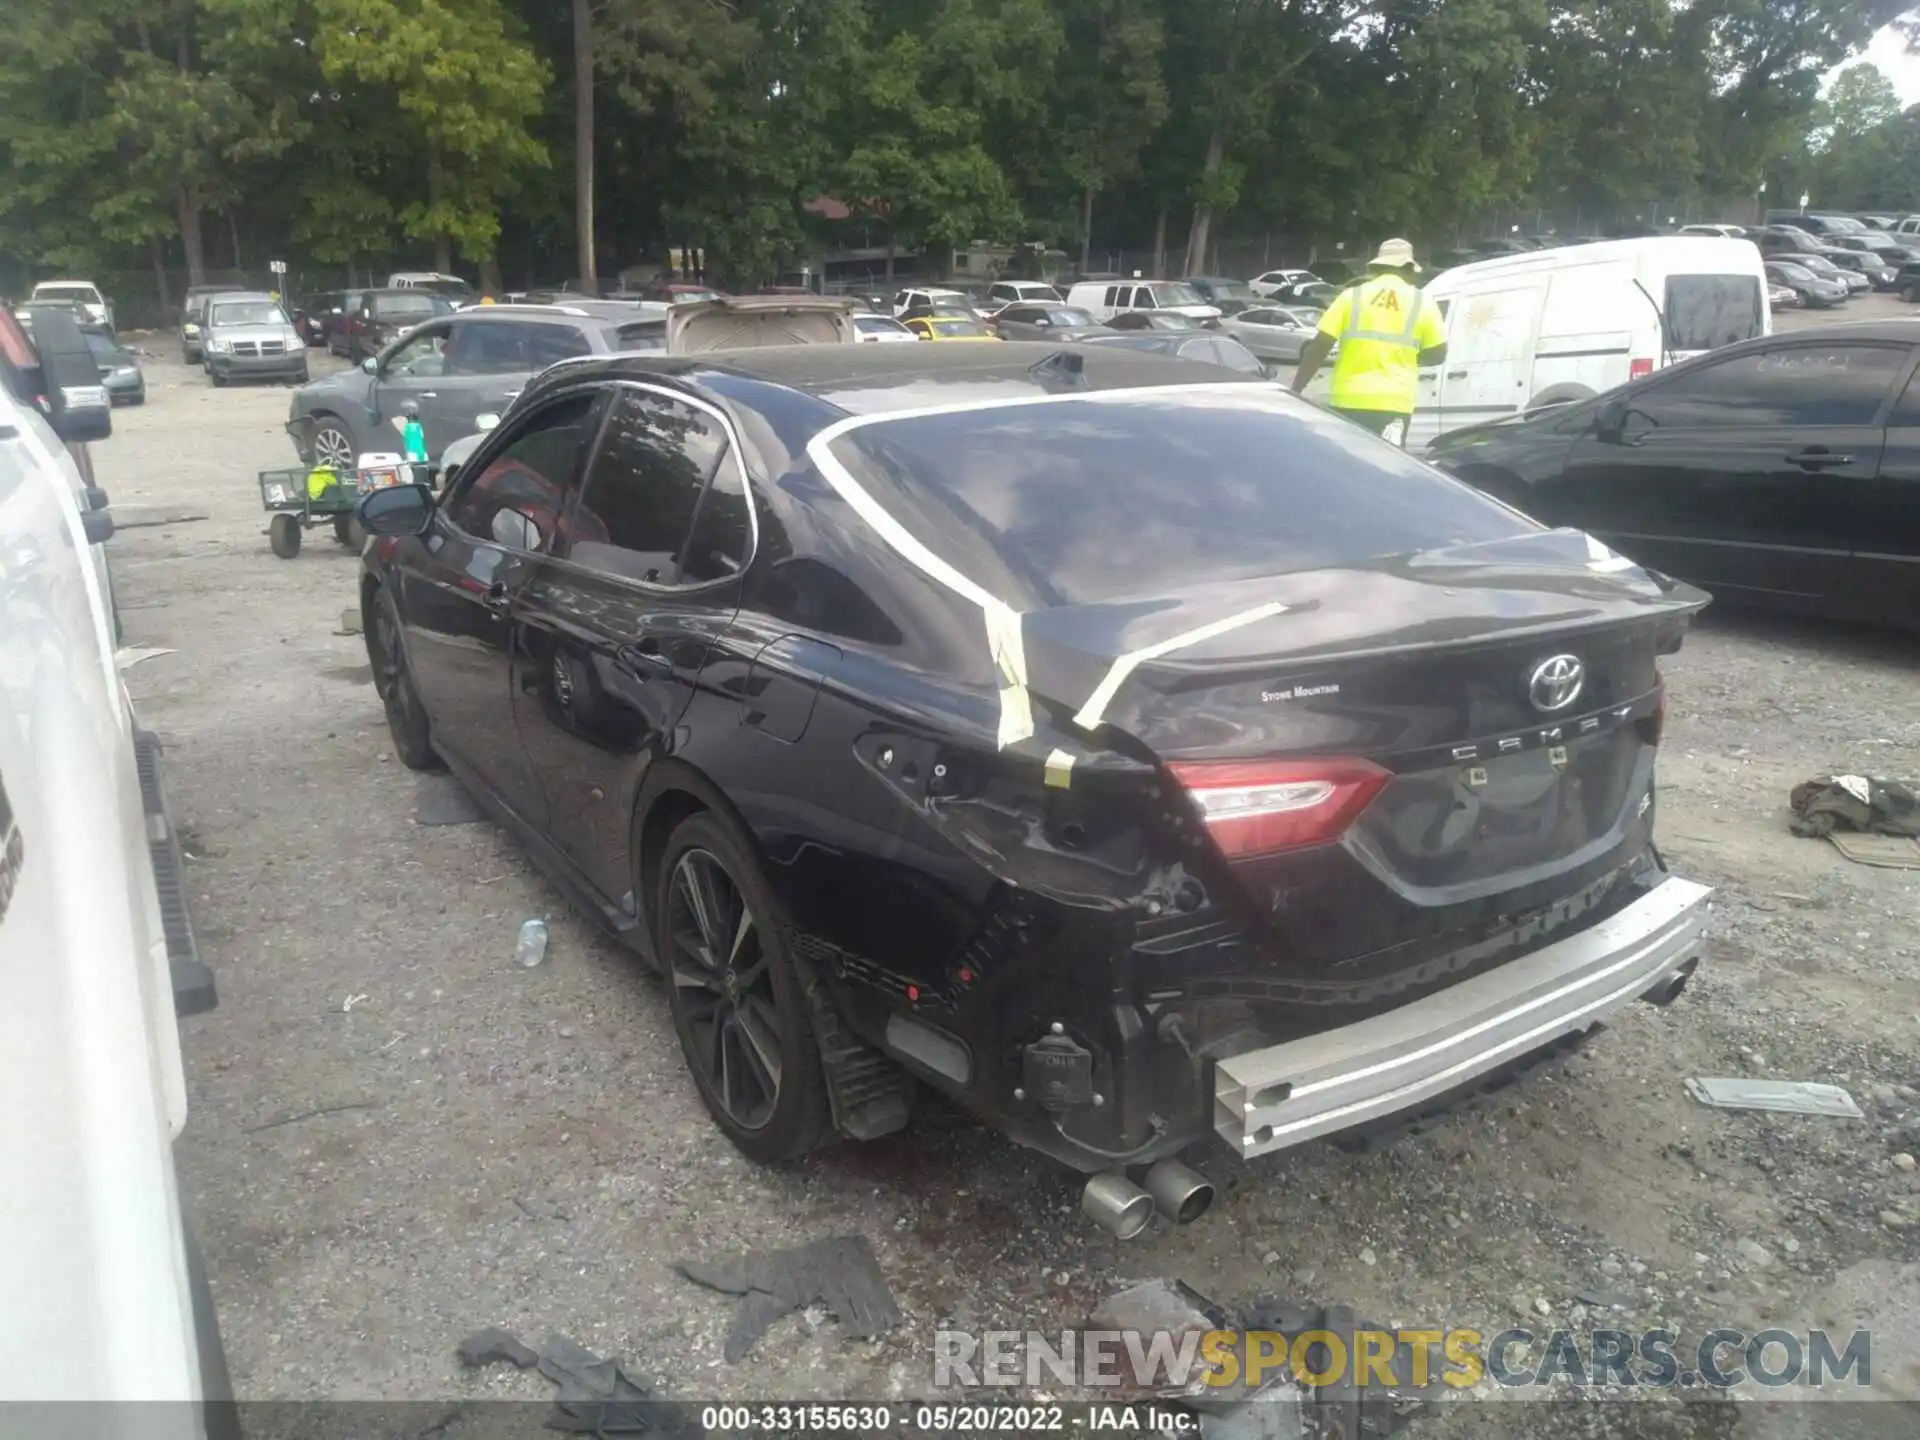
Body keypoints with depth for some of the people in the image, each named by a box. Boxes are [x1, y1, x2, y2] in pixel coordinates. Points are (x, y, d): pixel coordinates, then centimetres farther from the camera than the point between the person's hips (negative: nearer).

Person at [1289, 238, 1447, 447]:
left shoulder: (1352, 296, 5)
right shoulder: (1422, 304, 6)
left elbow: (1319, 346, 0)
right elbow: (1438, 353, 12)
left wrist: (1295, 390, 3)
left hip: (1349, 400, 1)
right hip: (1393, 404, -1)